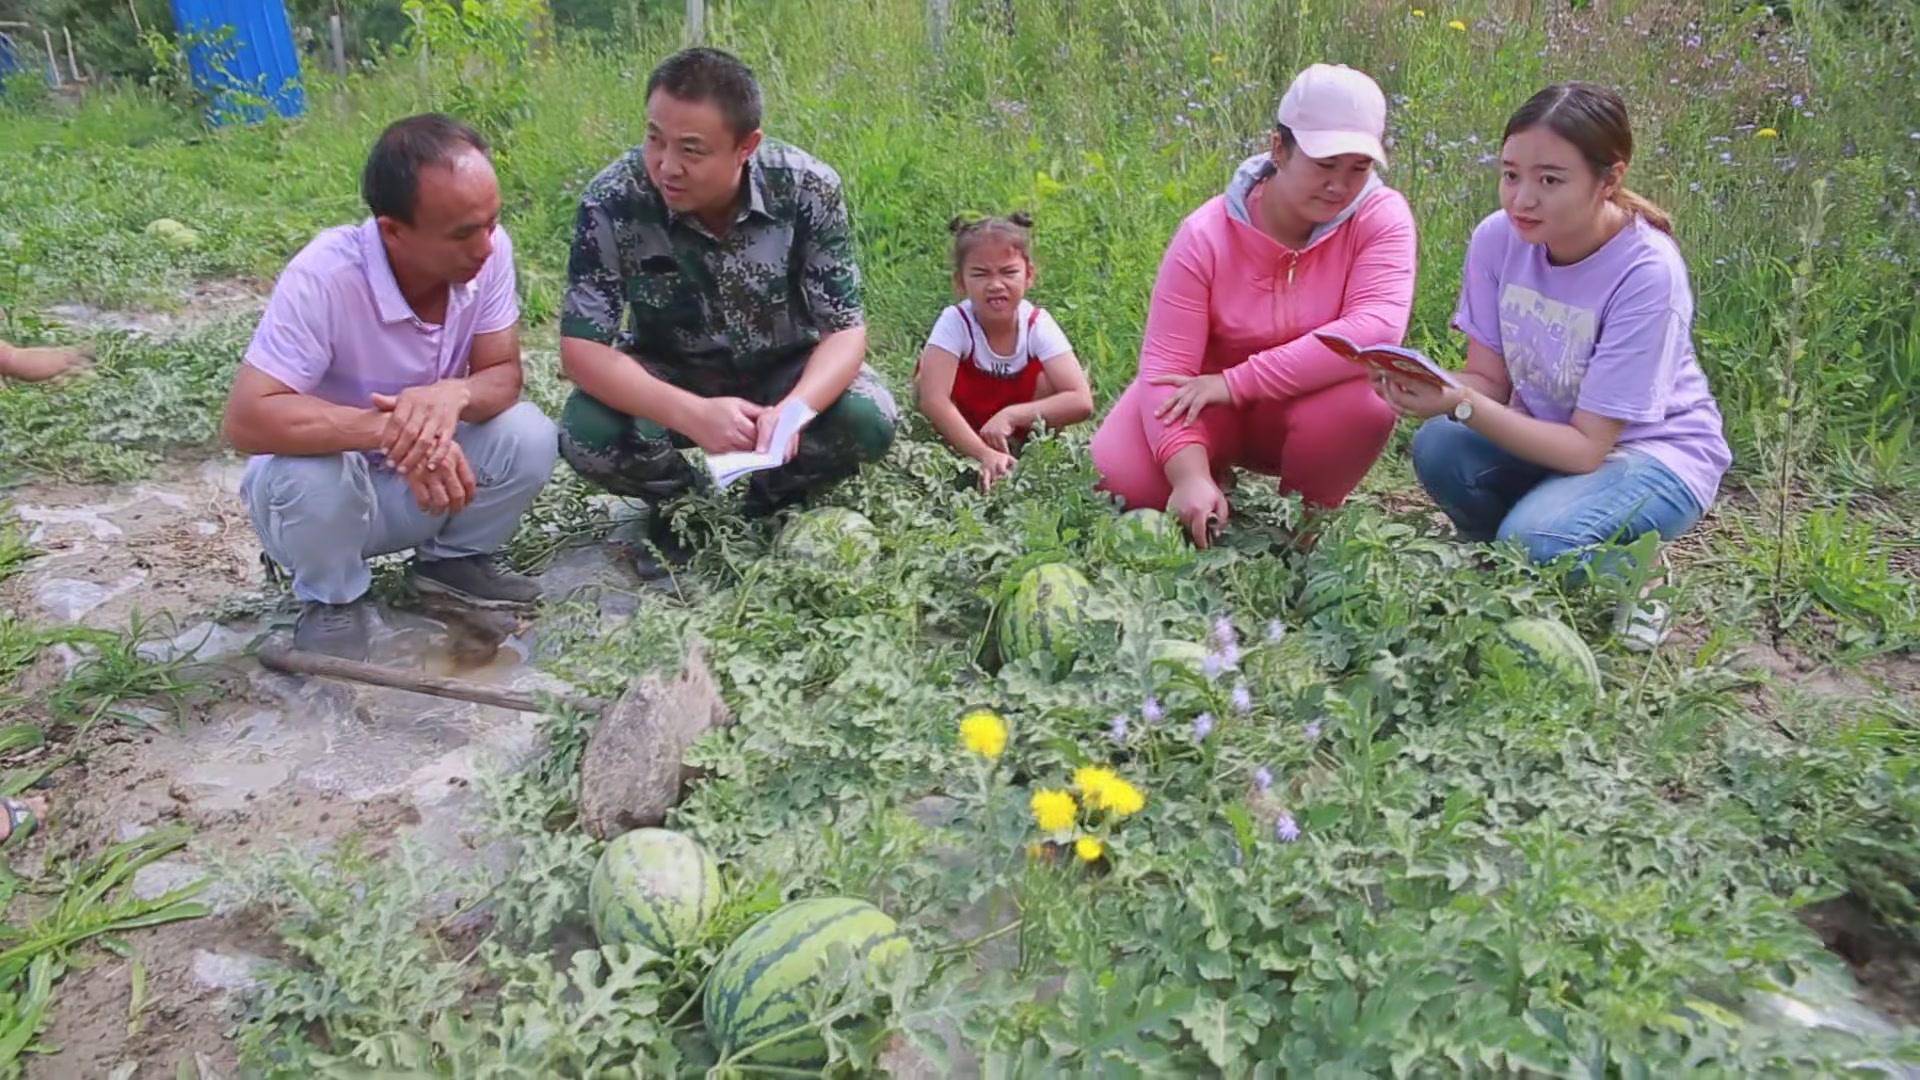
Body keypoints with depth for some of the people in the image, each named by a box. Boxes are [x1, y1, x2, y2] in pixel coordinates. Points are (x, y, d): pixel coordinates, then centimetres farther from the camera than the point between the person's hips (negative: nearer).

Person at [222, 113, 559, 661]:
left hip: (425, 479, 4)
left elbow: (503, 374, -14)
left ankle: (453, 559, 8)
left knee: (528, 435, -22)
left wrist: (454, 395, -38)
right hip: (327, 482, -3)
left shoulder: (490, 250, -19)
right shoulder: (323, 277, -31)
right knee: (312, 475, -36)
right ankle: (331, 600, -2)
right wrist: (389, 429, -44)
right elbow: (246, 418, -33)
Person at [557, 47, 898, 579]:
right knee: (586, 434, -29)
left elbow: (845, 329, -21)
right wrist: (692, 415, -42)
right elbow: (582, 347, -25)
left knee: (869, 421, -28)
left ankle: (773, 503, 6)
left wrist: (794, 410, -42)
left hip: (785, 370, 1)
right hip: (668, 376, 0)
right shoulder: (612, 201, -25)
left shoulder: (808, 189, -24)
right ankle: (678, 502, 6)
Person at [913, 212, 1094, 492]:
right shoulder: (955, 322, -28)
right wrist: (984, 454, -45)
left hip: (1016, 428, 1)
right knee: (927, 380, -30)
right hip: (960, 429, -1)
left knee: (1049, 380, -26)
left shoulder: (1039, 324, -23)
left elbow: (1081, 402, -32)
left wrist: (1011, 416, -41)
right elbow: (933, 399, -38)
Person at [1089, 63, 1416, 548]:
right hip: (1209, 406, 0)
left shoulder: (1381, 216, -18)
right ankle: (1215, 477, 11)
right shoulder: (1206, 235, -20)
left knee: (1367, 398, -34)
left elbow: (1378, 330, -34)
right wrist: (1192, 476, -40)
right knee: (1123, 478, -25)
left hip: (1307, 408, 1)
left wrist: (1237, 382, -34)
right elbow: (1165, 367, -24)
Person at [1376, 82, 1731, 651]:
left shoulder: (1646, 273, -26)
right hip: (1541, 433, 5)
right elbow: (1488, 379, -7)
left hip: (1654, 452, -4)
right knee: (1439, 448, -27)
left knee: (1534, 541, -33)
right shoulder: (1498, 237, -14)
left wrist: (1461, 405, -38)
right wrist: (1437, 390, -31)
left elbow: (1587, 447, -25)